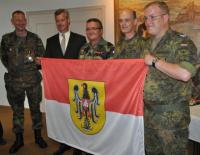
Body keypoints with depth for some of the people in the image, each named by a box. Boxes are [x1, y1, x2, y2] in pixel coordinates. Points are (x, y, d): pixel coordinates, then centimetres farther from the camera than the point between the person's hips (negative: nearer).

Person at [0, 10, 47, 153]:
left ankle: (38, 136, 26)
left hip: (33, 80, 0)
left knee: (35, 108, 9)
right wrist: (13, 69, 5)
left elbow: (42, 56, 6)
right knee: (17, 110, 9)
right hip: (14, 81, 1)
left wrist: (39, 61, -15)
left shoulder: (35, 38, 1)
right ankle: (19, 139, 25)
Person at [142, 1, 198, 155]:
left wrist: (155, 61, -20)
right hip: (148, 112, 7)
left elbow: (185, 74, -30)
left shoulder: (181, 42, -13)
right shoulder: (148, 43, 10)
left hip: (172, 115, -7)